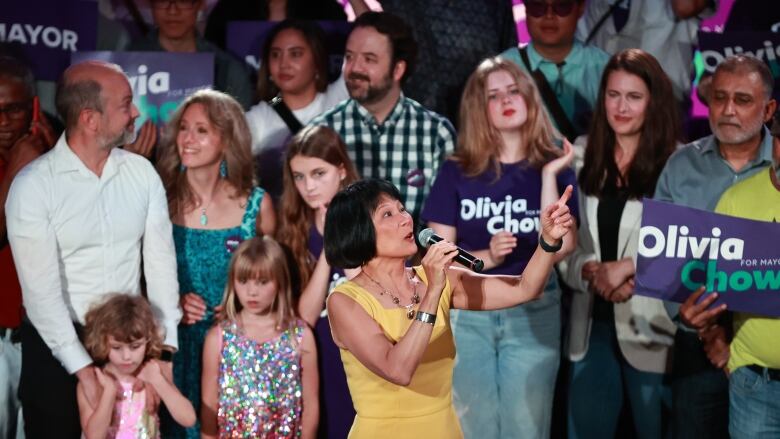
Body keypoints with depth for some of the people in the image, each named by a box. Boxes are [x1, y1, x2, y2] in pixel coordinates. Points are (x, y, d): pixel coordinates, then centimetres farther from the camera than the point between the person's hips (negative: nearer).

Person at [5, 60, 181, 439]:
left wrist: (164, 347, -12)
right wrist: (83, 368, -21)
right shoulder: (32, 186, -13)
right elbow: (41, 290, -16)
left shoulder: (142, 172, -1)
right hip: (56, 347, -3)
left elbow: (160, 261, -4)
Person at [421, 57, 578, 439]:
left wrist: (549, 175, -14)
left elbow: (562, 247, -11)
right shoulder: (457, 172, 1)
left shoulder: (553, 168, 2)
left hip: (534, 313, 0)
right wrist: (487, 257, -18)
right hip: (467, 312, 0)